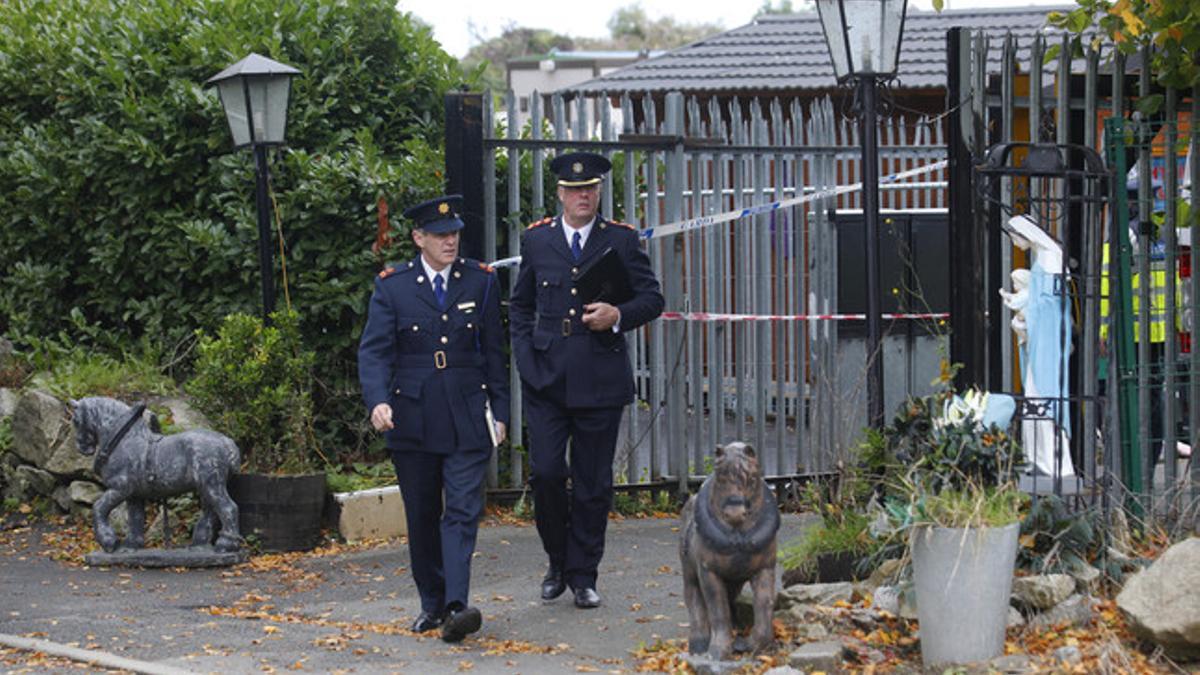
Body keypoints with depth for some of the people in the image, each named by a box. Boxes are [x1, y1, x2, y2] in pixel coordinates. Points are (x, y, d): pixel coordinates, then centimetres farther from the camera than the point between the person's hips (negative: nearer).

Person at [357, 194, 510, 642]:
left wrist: (499, 411, 6)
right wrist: (378, 400, -23)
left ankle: (456, 606, -20)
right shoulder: (392, 287, 1)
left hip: (468, 418, 0)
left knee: (462, 511, -12)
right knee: (422, 517, 9)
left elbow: (494, 352, 9)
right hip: (412, 419, 1)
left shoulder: (481, 282, 5)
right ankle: (432, 603, 21)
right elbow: (374, 350, -6)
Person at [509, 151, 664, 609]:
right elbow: (520, 305, 18)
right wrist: (525, 355, 5)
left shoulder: (622, 240, 5)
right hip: (546, 379, 1)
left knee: (593, 483, 3)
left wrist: (618, 315, -13)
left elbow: (652, 299, 7)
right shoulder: (536, 240, 9)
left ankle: (583, 576, 13)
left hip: (600, 380, 0)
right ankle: (558, 562, 14)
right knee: (545, 472, -7)